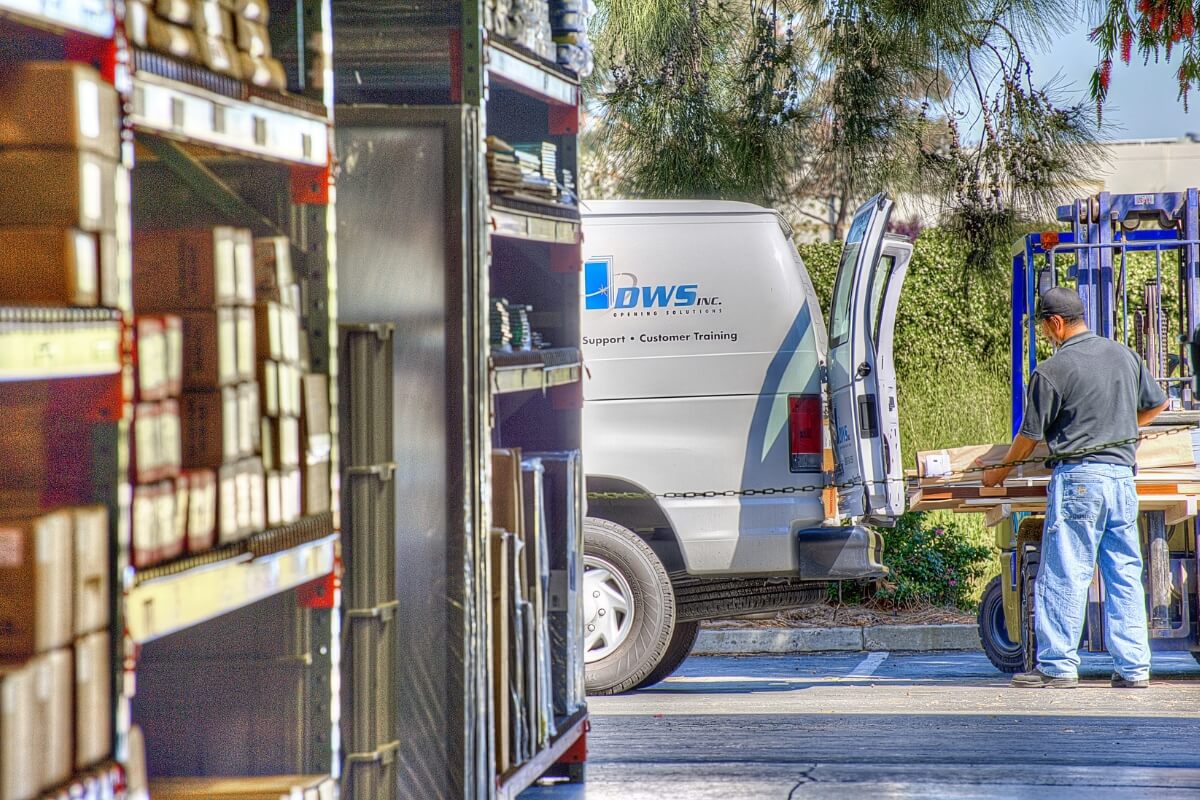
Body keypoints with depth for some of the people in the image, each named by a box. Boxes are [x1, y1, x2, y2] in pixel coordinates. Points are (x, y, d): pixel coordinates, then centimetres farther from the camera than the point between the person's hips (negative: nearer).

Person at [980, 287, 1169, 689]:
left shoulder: (1051, 372, -7)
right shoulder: (1125, 356, 10)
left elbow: (1030, 435, 0)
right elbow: (1156, 404, 24)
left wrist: (1000, 472, 17)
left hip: (1078, 477, -6)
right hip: (1122, 473, 6)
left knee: (1064, 576, -2)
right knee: (1125, 574, 7)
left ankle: (1058, 665, -2)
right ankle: (1133, 667, 5)